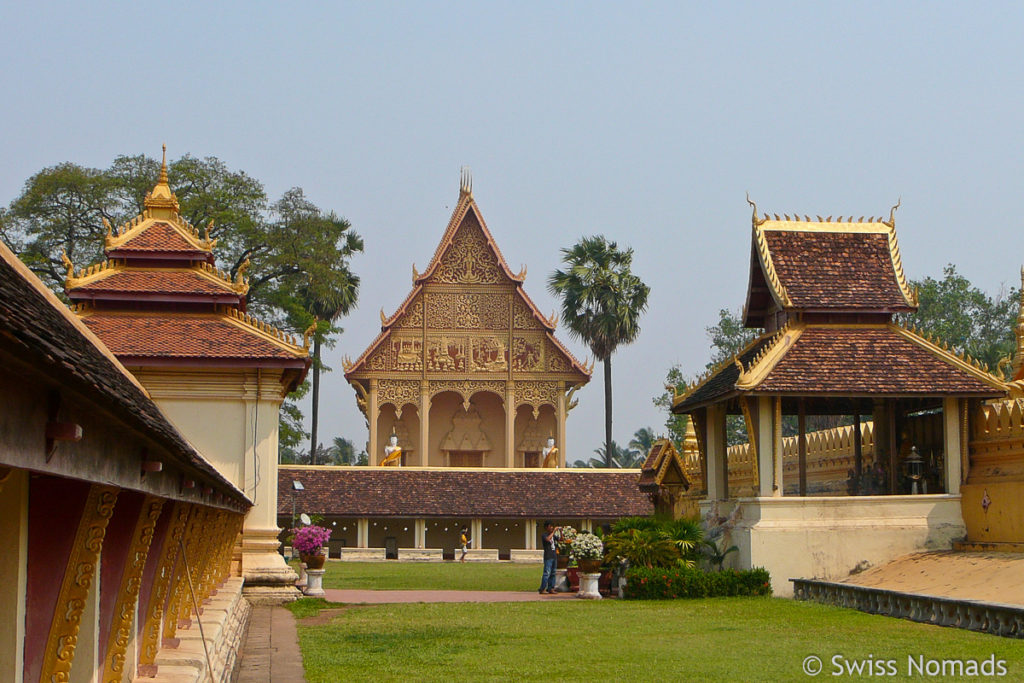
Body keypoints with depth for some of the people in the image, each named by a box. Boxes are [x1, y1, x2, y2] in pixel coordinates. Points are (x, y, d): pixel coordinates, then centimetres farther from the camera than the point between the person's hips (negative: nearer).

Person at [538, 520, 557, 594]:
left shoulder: (553, 535, 16)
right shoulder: (544, 535, -5)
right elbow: (548, 539, -26)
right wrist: (554, 531, -20)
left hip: (554, 557, 7)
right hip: (548, 557, -7)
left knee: (552, 573, 7)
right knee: (547, 573, -12)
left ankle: (551, 588, 10)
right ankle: (542, 589, -10)